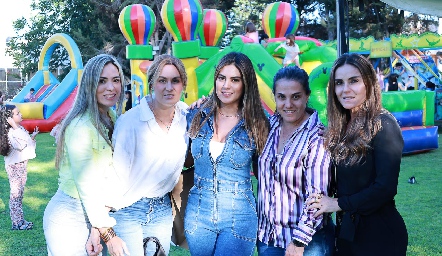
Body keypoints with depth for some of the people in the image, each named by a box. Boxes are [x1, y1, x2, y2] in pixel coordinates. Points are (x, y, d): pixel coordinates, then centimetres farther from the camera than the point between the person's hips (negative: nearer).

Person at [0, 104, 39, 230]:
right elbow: (20, 145, -35)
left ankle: (20, 220, 23)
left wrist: (33, 136, 7)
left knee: (19, 193, 15)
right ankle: (17, 223, 4)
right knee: (15, 193, -3)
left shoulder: (20, 129, 9)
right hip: (14, 166, -9)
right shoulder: (11, 132, -20)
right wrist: (15, 127, -35)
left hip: (22, 164, 9)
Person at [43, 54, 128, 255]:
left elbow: (111, 174, -1)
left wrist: (100, 228, -9)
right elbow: (86, 185, -22)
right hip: (69, 217, -7)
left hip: (93, 213, 7)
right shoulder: (81, 126, -21)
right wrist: (108, 235, -17)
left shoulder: (113, 119, 2)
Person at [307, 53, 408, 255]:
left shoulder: (383, 125, -16)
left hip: (379, 233, -6)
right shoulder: (342, 126, 4)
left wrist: (339, 204, -14)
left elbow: (386, 188, -21)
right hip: (347, 230, 7)